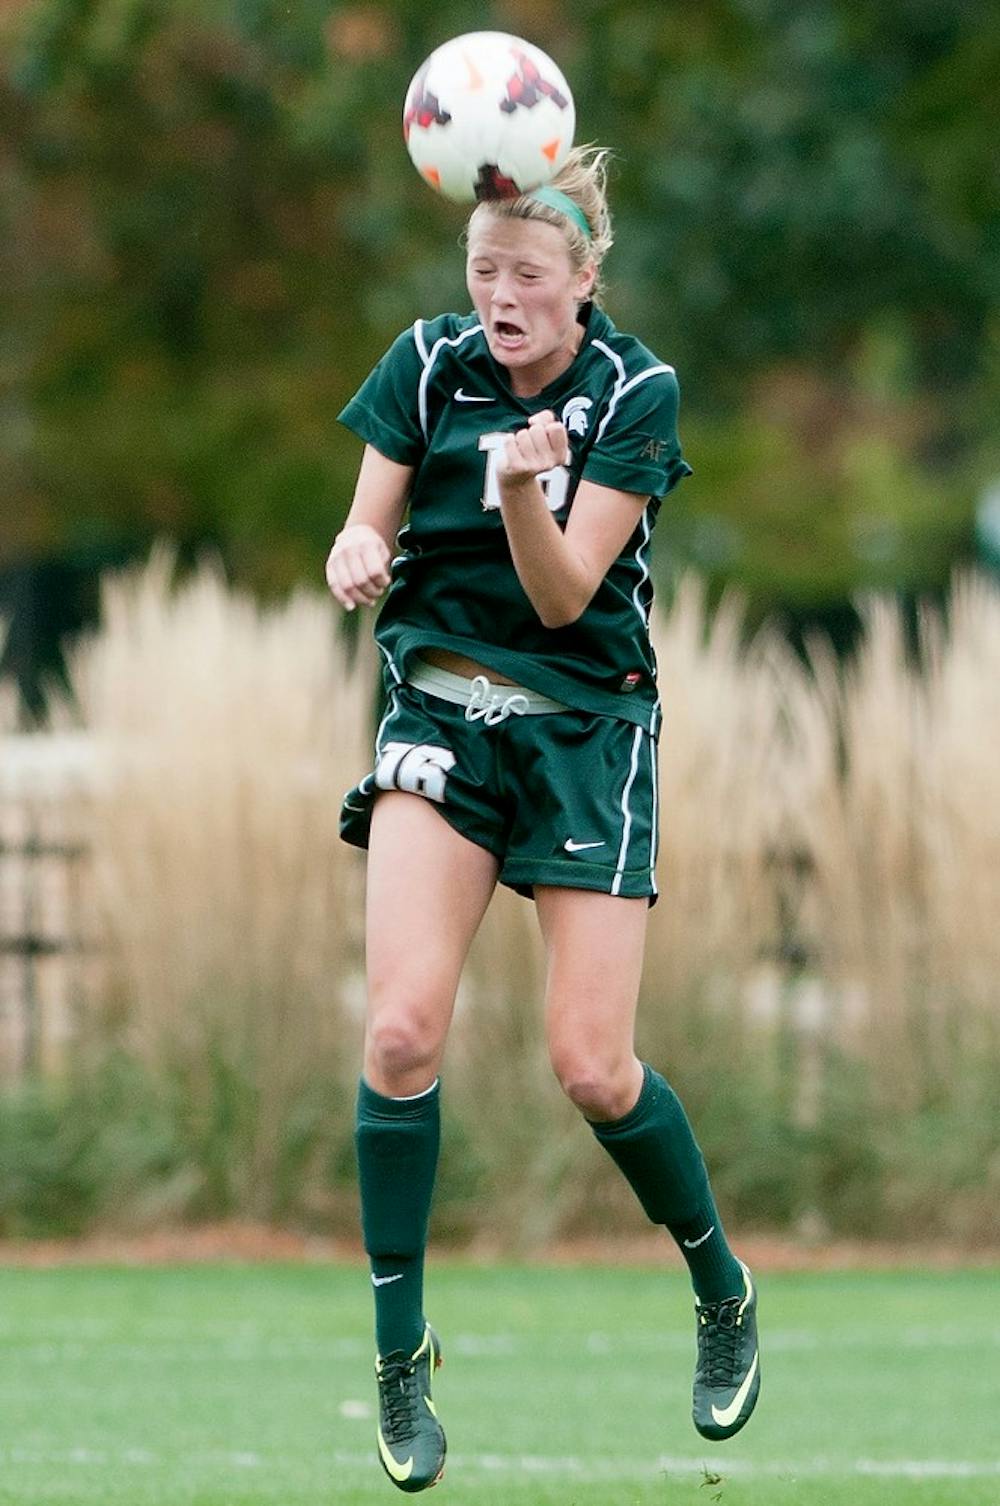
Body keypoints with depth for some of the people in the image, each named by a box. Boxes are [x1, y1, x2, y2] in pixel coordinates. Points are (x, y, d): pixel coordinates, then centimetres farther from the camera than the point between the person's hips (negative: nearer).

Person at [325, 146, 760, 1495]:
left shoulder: (637, 394, -10)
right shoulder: (429, 367, -2)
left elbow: (564, 594, -16)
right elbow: (365, 533, 0)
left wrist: (524, 488, -35)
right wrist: (359, 552, -24)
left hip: (585, 725, -2)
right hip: (439, 713, 2)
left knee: (593, 1069, -7)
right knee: (403, 1030, -17)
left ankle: (724, 1292, 20)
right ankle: (401, 1355, -5)